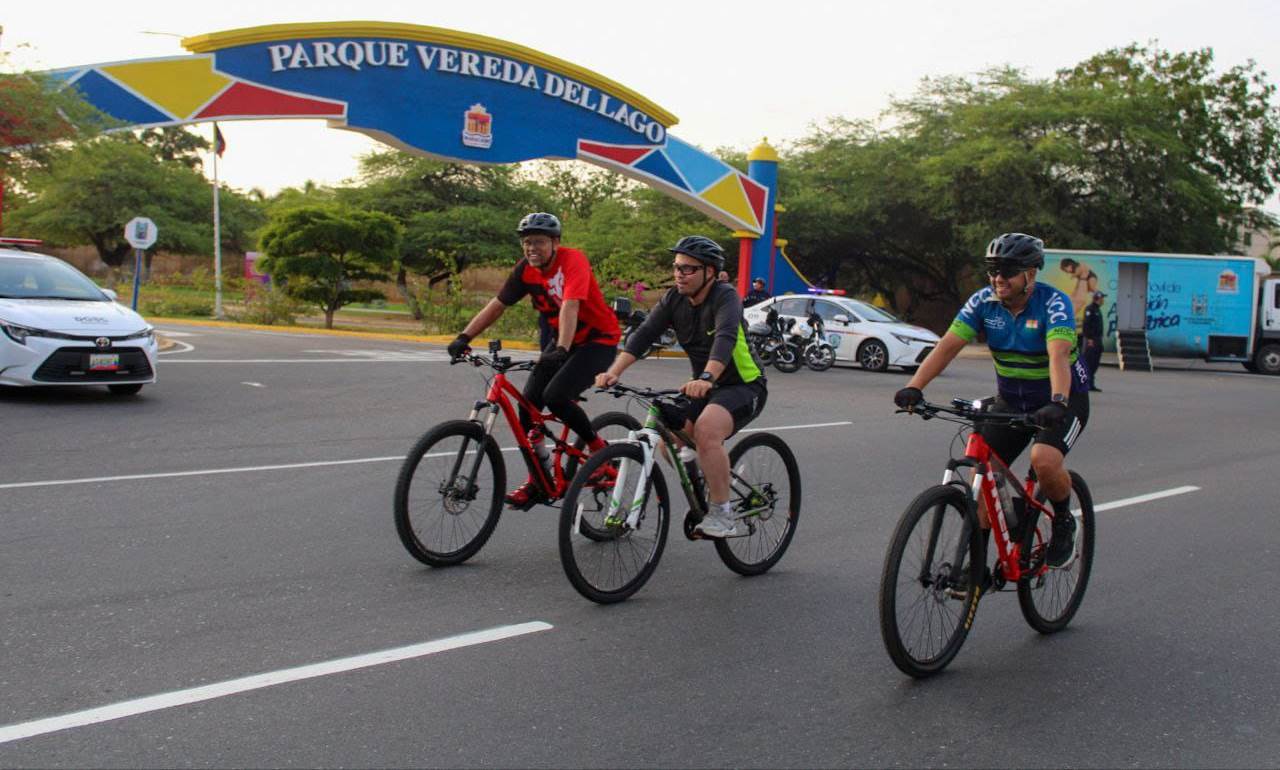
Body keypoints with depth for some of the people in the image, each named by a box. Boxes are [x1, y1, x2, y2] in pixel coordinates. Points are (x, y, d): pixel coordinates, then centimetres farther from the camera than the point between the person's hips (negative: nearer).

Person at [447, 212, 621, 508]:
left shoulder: (572, 260, -23)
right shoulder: (525, 269, -4)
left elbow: (569, 307, -36)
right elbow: (497, 306, -2)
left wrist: (561, 350, -49)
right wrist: (464, 337, -13)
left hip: (598, 340, -7)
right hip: (561, 341, 7)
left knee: (555, 396, -25)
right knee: (529, 401, -6)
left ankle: (598, 449, 0)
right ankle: (537, 481, 6)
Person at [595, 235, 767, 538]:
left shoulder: (725, 297, -20)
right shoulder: (674, 299, -3)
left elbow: (726, 338, -39)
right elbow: (644, 334, -13)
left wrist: (706, 378, -56)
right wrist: (614, 371, -29)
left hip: (743, 386, -7)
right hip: (703, 387, 7)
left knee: (706, 428, -32)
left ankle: (722, 514, -22)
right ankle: (706, 490, 18)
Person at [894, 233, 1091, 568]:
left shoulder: (1053, 303, -21)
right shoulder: (984, 301, -10)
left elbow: (1058, 355, -37)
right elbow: (947, 346, -19)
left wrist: (1057, 402, -54)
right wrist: (914, 387, -34)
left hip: (1063, 400, -4)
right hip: (1011, 399, 5)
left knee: (1044, 459, -31)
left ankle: (1064, 521, 1)